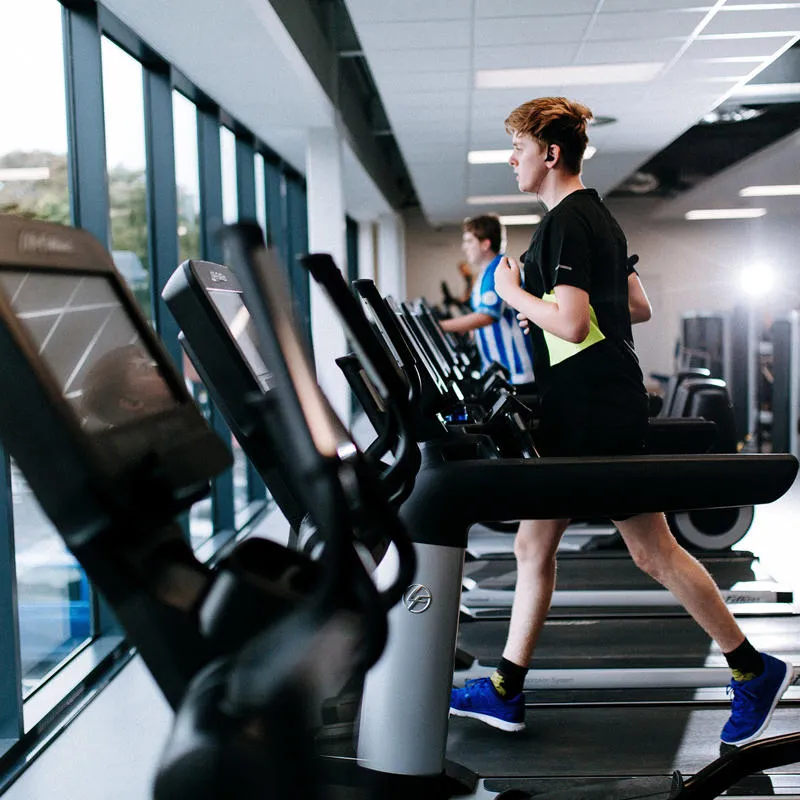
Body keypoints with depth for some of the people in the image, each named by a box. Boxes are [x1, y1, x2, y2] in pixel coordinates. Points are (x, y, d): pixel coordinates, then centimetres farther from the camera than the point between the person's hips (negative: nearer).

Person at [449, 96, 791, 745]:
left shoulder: (566, 221, -15)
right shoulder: (597, 216, 17)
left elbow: (569, 323, -25)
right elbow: (638, 307, 22)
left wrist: (514, 293, -11)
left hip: (597, 417, -11)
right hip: (579, 418, 11)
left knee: (653, 552, 0)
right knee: (534, 546, 11)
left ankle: (755, 672, 15)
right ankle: (505, 692, 18)